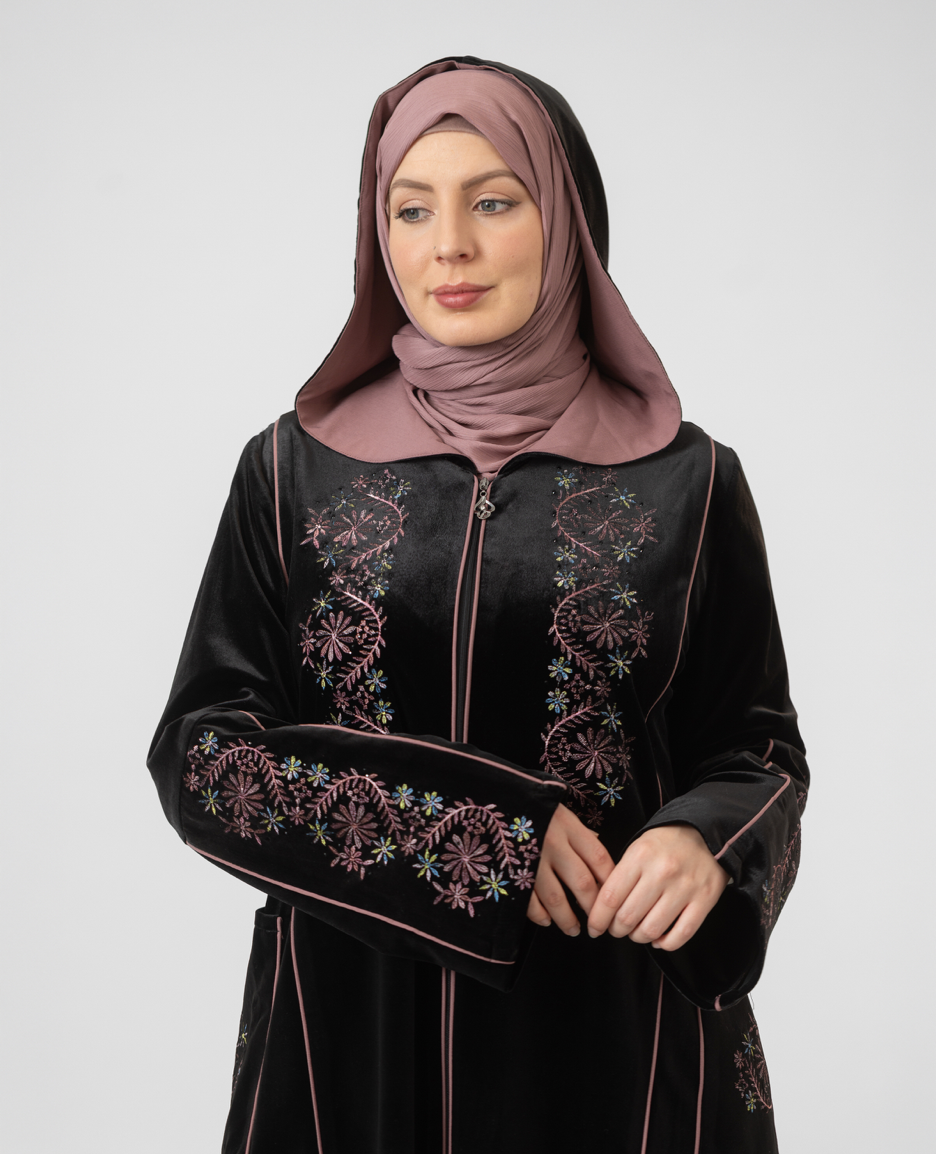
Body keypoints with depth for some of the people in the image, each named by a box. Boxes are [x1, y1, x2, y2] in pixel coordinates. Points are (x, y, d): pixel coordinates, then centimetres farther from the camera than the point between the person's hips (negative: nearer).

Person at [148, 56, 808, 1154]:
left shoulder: (688, 480, -2)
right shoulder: (292, 471, -1)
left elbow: (757, 746, 4)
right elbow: (195, 751, -4)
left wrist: (704, 843, -20)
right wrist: (466, 828, -16)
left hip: (616, 1025, 0)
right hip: (351, 1013, 1)